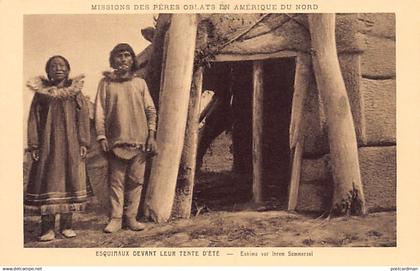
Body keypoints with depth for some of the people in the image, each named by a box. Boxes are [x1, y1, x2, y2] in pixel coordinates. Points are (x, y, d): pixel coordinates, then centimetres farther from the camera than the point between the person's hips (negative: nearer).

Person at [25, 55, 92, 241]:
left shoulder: (75, 91, 8)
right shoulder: (41, 92, 7)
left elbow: (83, 118, 5)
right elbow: (33, 119, 5)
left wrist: (84, 143, -3)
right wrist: (33, 145, -3)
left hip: (71, 144, 1)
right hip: (48, 144, -1)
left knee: (70, 180, 2)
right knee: (47, 182, -4)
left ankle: (67, 225, 11)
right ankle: (47, 228, 0)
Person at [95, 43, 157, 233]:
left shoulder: (140, 83, 11)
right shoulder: (106, 83, 7)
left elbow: (151, 110, 10)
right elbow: (99, 112, 4)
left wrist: (151, 135, 2)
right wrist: (101, 136, -4)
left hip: (139, 141, 1)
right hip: (115, 141, -1)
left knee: (136, 181, 3)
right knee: (116, 181, 0)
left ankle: (131, 217, 11)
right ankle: (116, 218, 7)